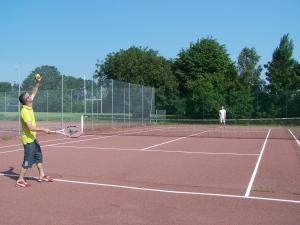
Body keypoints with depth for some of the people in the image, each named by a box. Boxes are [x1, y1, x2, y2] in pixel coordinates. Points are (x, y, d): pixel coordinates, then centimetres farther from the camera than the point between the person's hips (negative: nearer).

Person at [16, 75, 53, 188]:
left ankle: (42, 176, 27)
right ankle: (20, 180, 11)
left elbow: (34, 92, 12)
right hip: (28, 140, -9)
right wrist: (43, 129, -27)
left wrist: (37, 82, 2)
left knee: (39, 157, 16)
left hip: (33, 138, 9)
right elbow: (30, 127, -31)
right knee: (28, 161, -1)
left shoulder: (29, 106, 0)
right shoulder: (25, 111, -24)